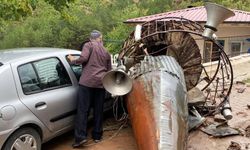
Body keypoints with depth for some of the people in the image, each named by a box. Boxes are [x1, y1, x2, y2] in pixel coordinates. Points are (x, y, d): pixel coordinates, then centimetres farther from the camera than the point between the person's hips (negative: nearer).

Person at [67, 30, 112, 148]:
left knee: (82, 110, -3)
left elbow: (83, 58, -12)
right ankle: (97, 136, 19)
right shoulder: (106, 52, 19)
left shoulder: (88, 45, 4)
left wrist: (73, 60, 6)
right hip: (101, 83, 5)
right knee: (98, 111, 11)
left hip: (87, 82, -4)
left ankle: (80, 137, -8)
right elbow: (109, 70, 21)